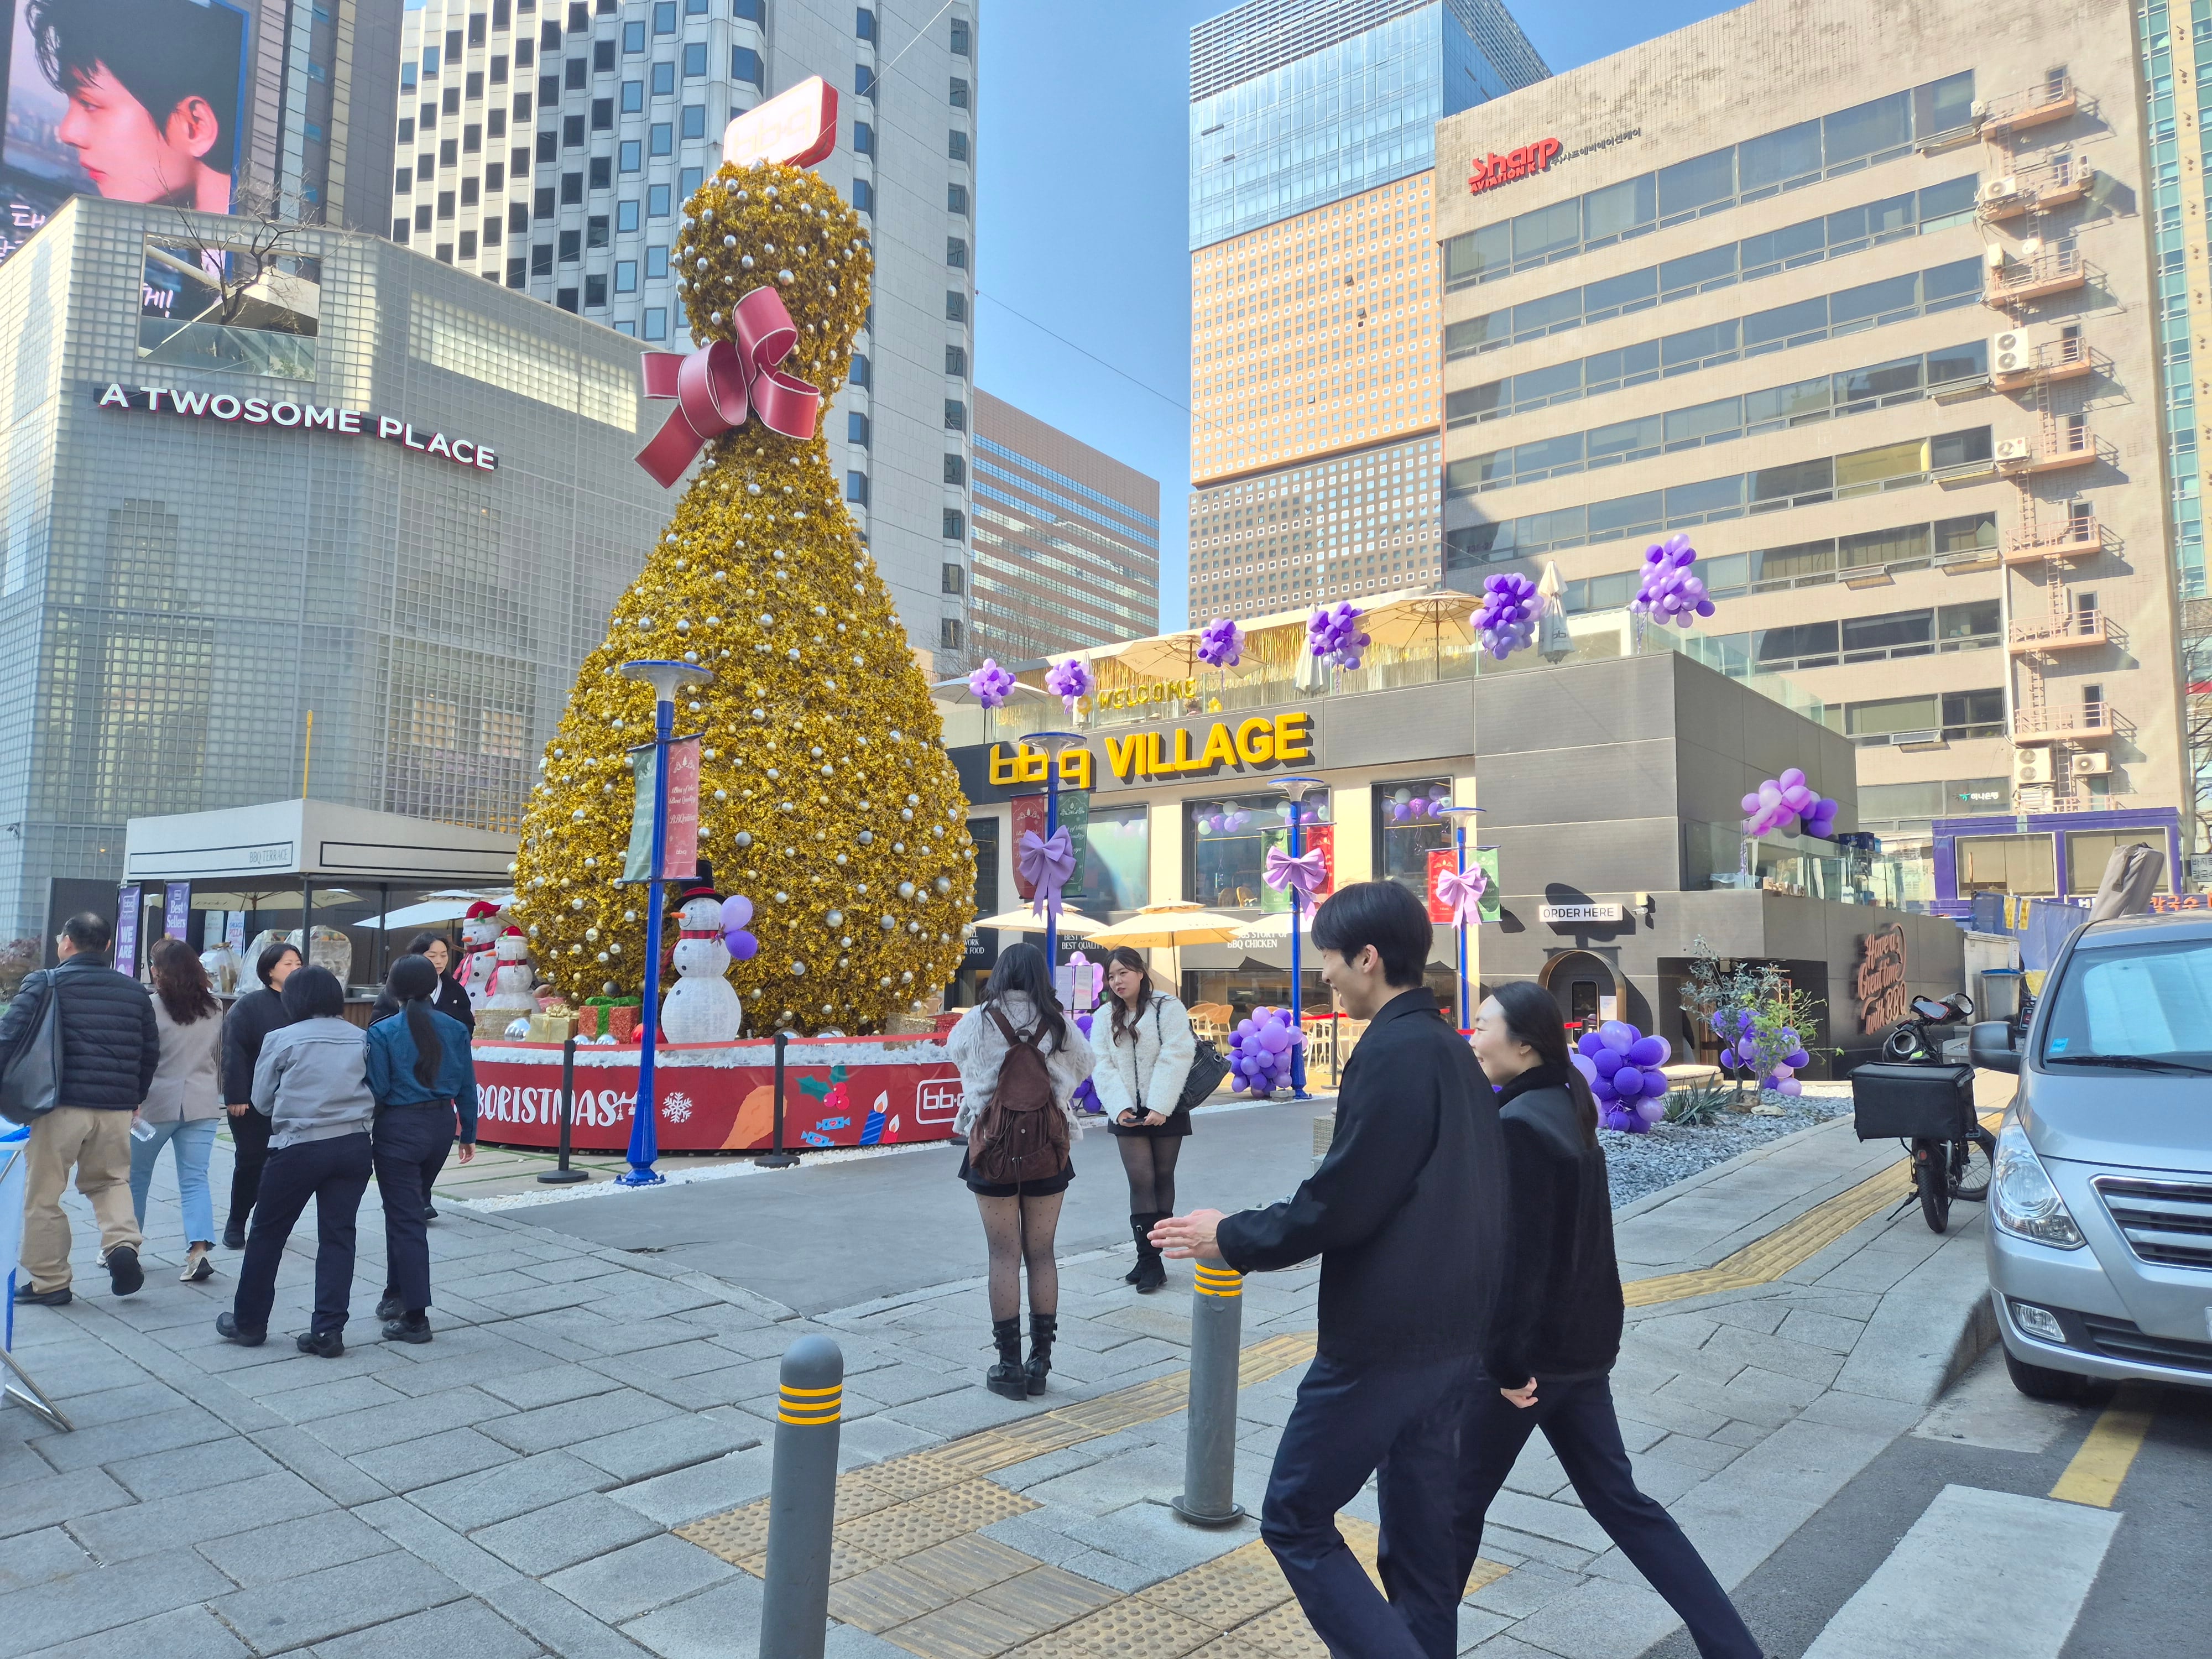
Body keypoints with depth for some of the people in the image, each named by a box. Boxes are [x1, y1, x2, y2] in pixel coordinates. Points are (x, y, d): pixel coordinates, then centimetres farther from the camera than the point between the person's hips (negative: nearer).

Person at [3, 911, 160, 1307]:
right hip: (117, 1108, 4)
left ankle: (49, 1281, 15)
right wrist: (135, 1097, 26)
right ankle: (123, 1243, -3)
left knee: (43, 1194, 10)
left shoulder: (46, 983, -3)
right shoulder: (135, 991, 10)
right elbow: (151, 1051, 14)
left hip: (61, 1104, -4)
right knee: (111, 1180, 21)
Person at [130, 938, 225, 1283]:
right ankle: (199, 1249, -11)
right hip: (202, 1105, 3)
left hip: (157, 1103, -3)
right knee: (195, 1179, 2)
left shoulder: (152, 1006, -11)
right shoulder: (214, 1006, 4)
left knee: (136, 1176, 15)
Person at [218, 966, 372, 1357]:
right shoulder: (362, 1039, 4)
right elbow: (376, 1094, 9)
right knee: (338, 1236, 7)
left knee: (267, 1233, 14)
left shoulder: (282, 1039, -3)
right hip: (354, 1145, 3)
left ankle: (249, 1322, 26)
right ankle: (329, 1331, 6)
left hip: (298, 1146, -3)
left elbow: (262, 1100, 4)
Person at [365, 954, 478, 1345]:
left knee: (405, 1220, 0)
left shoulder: (382, 1032, -11)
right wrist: (468, 1134, 12)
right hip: (441, 1124, 5)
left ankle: (415, 1318, 2)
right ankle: (397, 1295, 31)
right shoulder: (455, 1029, 0)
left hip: (398, 1129, -4)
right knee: (410, 1211, 22)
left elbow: (376, 1091, -12)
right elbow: (467, 1087, 3)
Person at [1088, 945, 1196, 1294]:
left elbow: (1175, 1059, -12)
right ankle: (1150, 1262, -4)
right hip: (1127, 1114, 2)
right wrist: (1120, 1107, -13)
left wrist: (1159, 1108, -18)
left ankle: (1150, 1258, 12)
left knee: (1162, 1180, 4)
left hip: (1165, 1112, -2)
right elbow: (1102, 1066, 1)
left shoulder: (1168, 1008, -4)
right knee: (1140, 1181, -6)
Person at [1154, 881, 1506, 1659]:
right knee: (1422, 1536, 17)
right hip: (1448, 1335, 9)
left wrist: (1231, 1237, -8)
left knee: (1296, 1521, 6)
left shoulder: (1392, 1051, -20)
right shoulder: (1450, 1049, 10)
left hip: (1382, 1338, -9)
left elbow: (1340, 1203, -21)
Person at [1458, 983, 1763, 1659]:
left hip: (1530, 1348, -9)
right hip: (1579, 1342, 9)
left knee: (1456, 1503, 9)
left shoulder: (1518, 1124, -21)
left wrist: (1508, 1361, -19)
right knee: (1619, 1500, 17)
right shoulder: (1565, 1108, 8)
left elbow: (1517, 1252, -24)